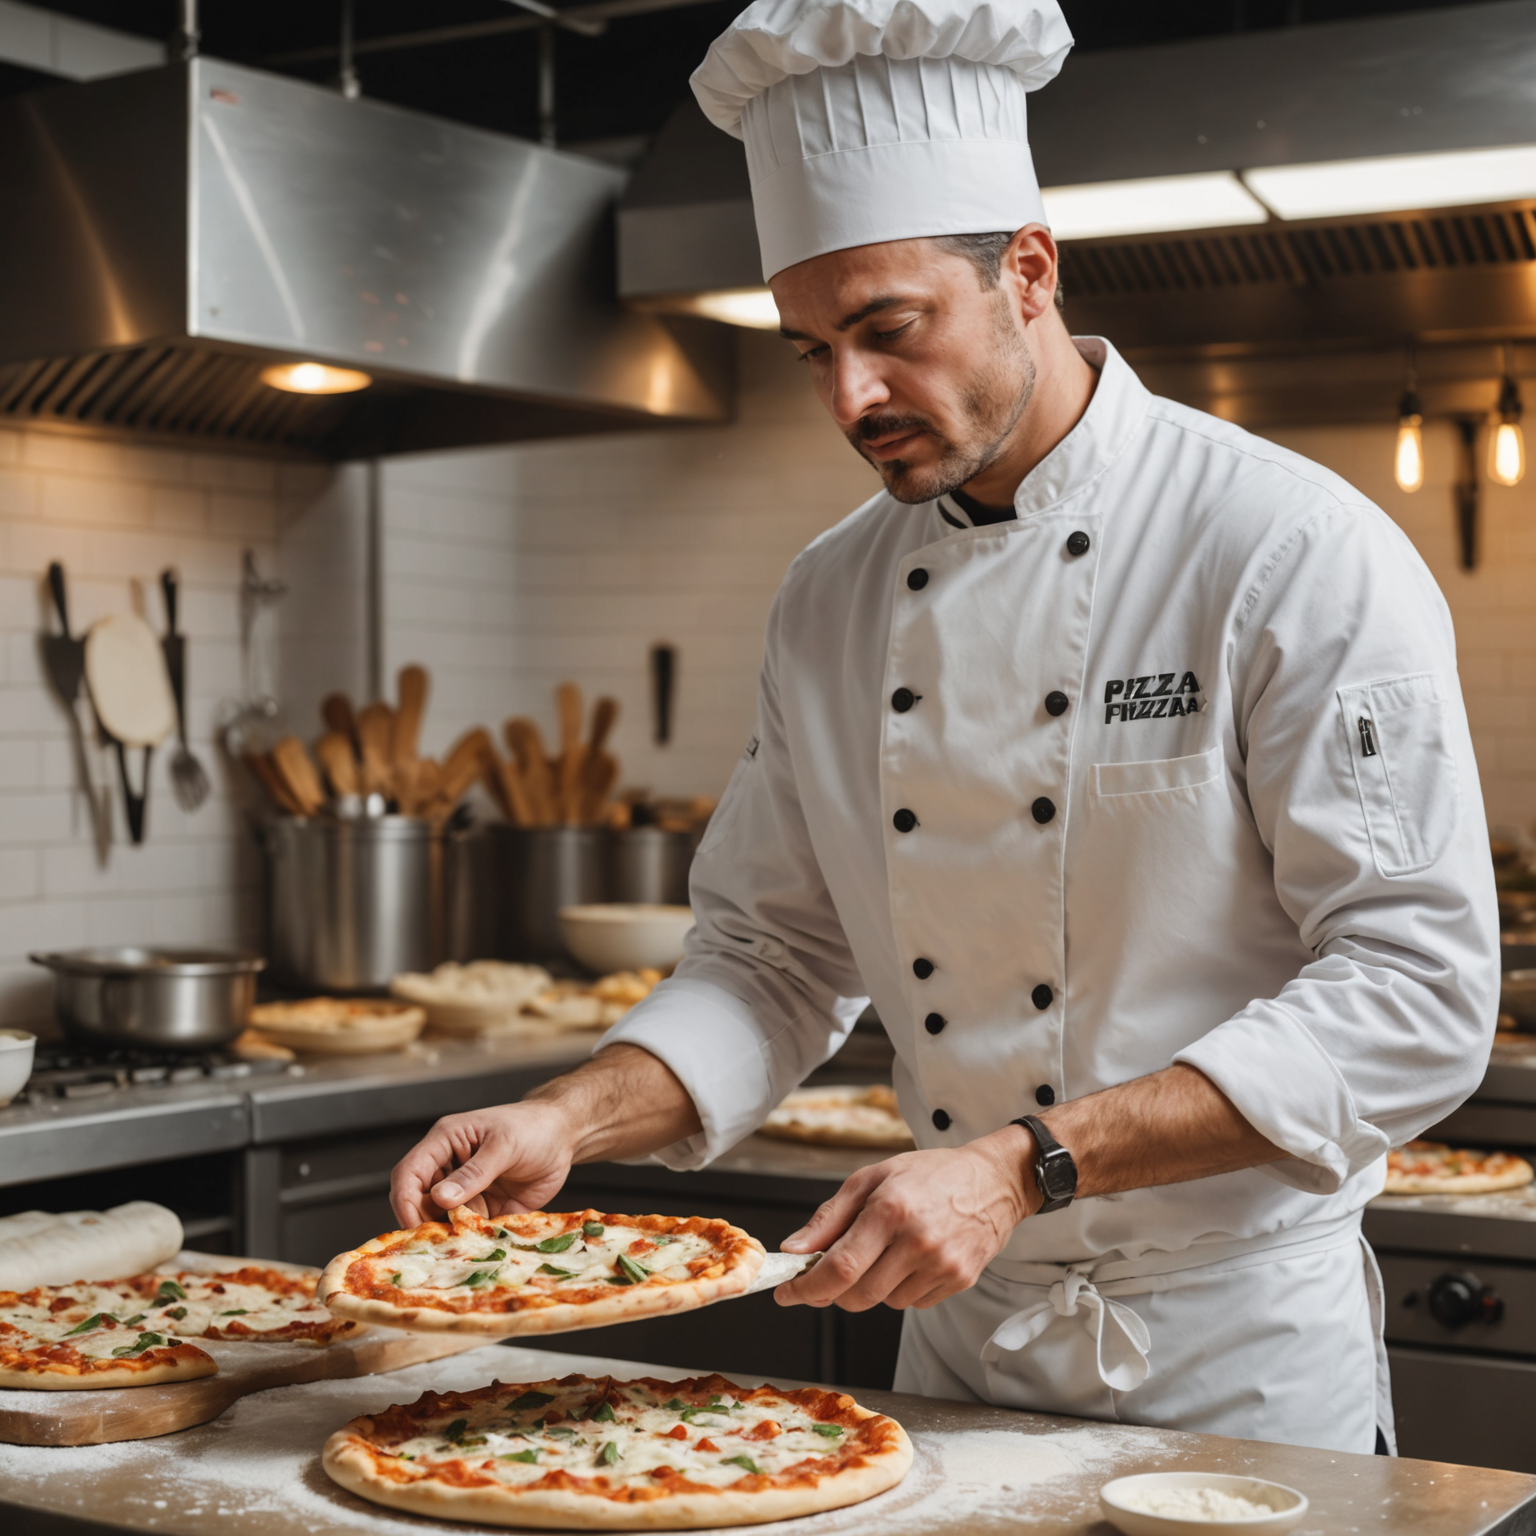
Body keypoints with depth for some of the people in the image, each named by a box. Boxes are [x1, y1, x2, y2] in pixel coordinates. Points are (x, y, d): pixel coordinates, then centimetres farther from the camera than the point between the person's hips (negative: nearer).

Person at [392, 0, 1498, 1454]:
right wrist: (568, 1120, -10)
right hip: (956, 1339, 5)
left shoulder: (1296, 552, -16)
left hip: (1239, 1352, -5)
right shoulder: (828, 600, 2)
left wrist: (1028, 1166, -27)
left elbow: (1415, 989, -20)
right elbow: (774, 956, 8)